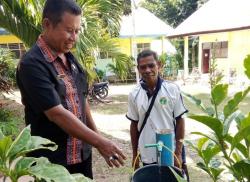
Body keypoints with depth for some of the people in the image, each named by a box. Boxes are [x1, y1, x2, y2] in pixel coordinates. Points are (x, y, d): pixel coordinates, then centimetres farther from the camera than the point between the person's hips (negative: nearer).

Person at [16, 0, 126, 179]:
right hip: (52, 160, -7)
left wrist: (96, 134, 12)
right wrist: (99, 142, -23)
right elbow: (56, 113, -25)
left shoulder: (70, 58, 5)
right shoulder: (32, 64, -20)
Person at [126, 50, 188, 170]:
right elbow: (134, 124, 4)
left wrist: (178, 153, -6)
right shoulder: (134, 95, -4)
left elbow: (180, 120, -3)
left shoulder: (172, 89, -9)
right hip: (147, 155, 2)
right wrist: (134, 155, 7)